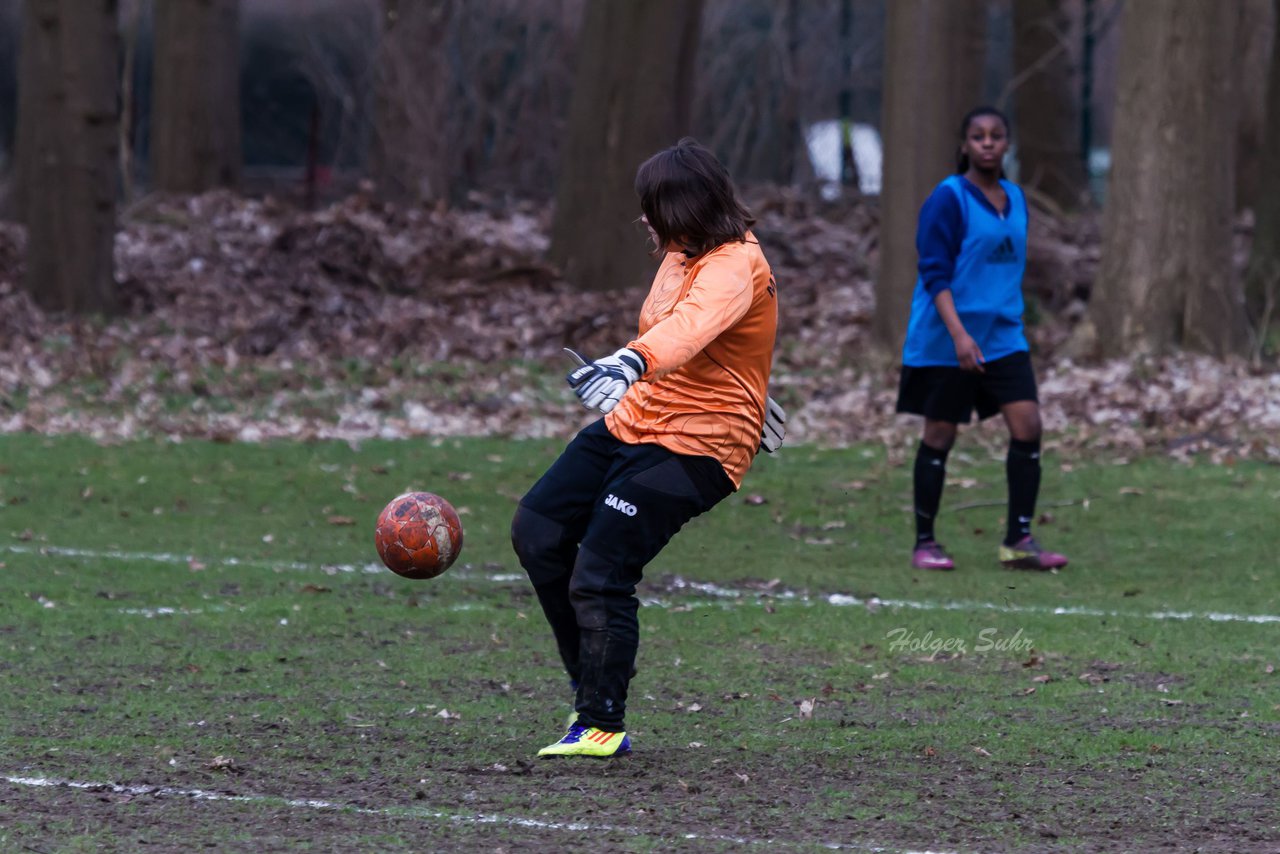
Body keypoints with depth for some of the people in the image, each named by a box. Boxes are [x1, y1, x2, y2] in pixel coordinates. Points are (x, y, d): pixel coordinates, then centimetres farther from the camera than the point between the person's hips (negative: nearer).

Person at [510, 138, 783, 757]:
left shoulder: (732, 269, -20)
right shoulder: (685, 254, 11)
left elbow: (690, 325, -41)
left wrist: (630, 362, -59)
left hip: (693, 448, -10)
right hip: (633, 422, 10)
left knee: (599, 577, -16)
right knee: (537, 531, 3)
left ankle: (603, 725, -2)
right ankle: (591, 687, 13)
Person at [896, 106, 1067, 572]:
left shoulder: (1015, 199, 11)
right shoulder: (948, 199, -10)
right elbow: (935, 273, -16)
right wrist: (958, 333, -25)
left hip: (1003, 336, 6)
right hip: (945, 341, -6)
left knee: (1027, 425, -6)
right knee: (940, 434, 1)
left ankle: (1019, 541, -1)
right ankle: (925, 543, 11)